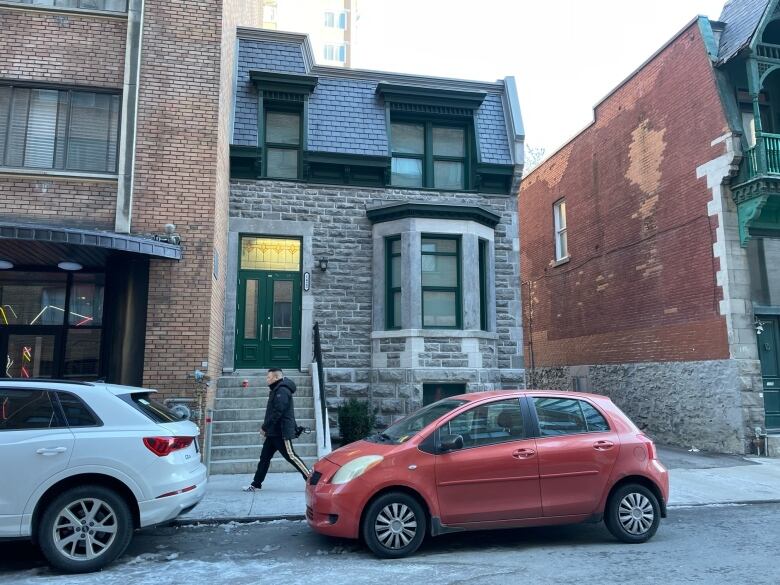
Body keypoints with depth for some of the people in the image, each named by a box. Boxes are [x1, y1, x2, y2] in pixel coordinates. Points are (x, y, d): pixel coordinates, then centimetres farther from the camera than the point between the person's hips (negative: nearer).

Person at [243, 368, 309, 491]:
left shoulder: (282, 391, -16)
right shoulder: (276, 390, 18)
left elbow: (277, 412, -23)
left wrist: (264, 427, -17)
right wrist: (267, 428, 15)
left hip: (281, 432, -10)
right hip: (273, 432, 10)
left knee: (291, 456, -8)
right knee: (264, 457, 11)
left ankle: (311, 479, -3)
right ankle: (256, 484, 17)